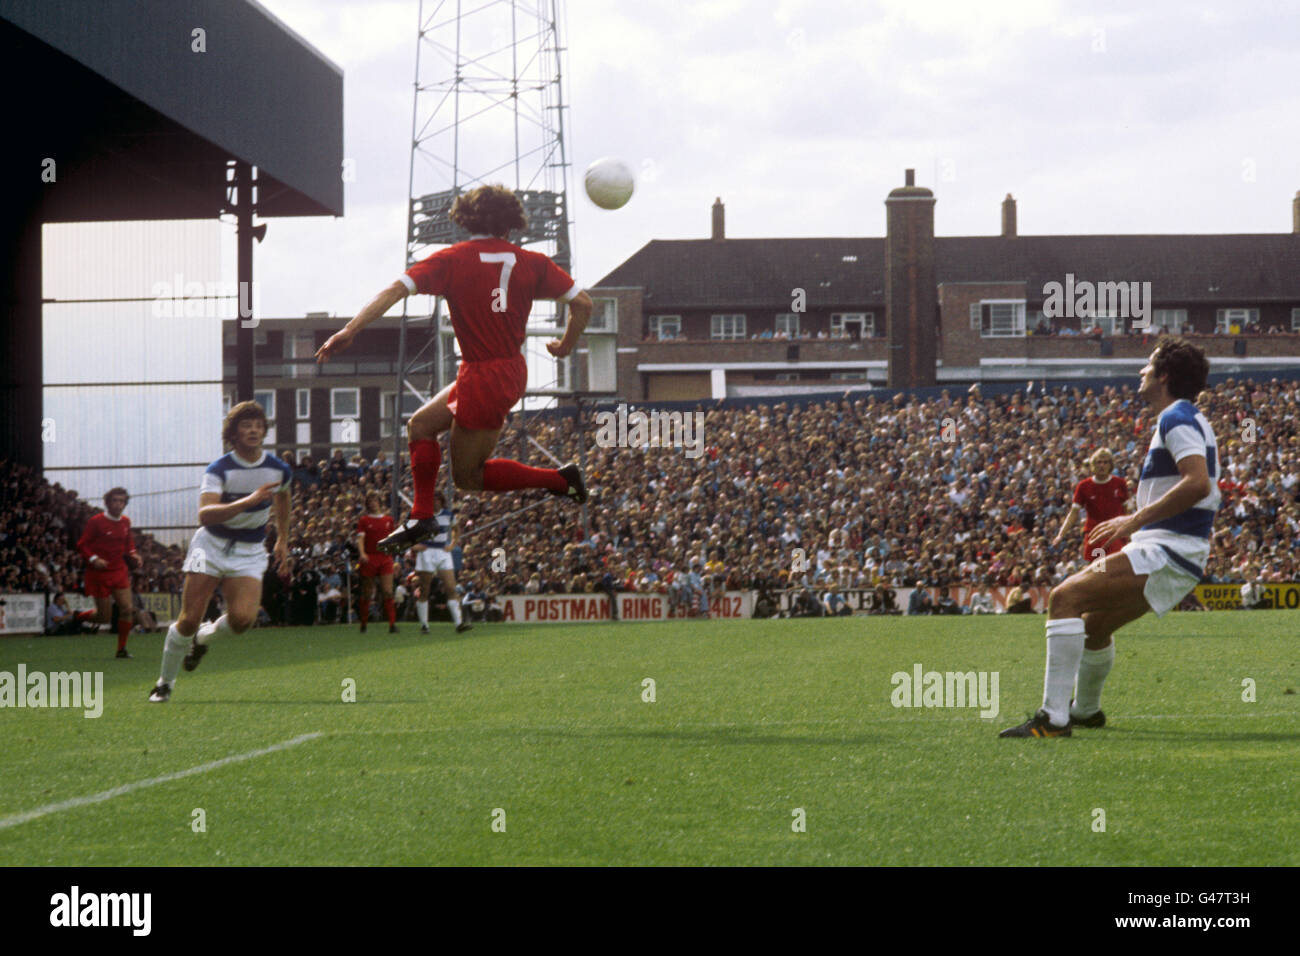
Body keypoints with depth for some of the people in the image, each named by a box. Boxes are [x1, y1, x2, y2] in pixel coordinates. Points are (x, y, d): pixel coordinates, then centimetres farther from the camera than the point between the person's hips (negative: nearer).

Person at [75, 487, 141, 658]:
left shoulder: (125, 522, 7)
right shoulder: (96, 521, -10)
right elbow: (82, 545, -8)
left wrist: (133, 555, 5)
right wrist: (93, 559, -24)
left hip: (119, 571, 5)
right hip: (99, 572, -5)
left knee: (127, 608, -8)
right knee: (104, 617, -2)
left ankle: (121, 649, 4)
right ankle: (79, 617, 30)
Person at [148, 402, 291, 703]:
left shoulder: (278, 470, -3)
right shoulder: (219, 470, -16)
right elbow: (205, 514, -32)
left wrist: (282, 540, 23)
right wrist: (248, 501, -43)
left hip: (249, 553, 2)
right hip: (211, 545, -2)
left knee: (243, 618, -22)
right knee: (189, 619, -9)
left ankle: (204, 637, 12)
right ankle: (165, 682, 13)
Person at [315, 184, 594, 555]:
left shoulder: (453, 259, -10)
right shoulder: (530, 262, 0)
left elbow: (396, 289, -18)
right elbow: (583, 303, -2)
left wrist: (350, 330, -20)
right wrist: (567, 345, 17)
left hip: (483, 379, -7)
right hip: (514, 371, 7)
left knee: (467, 475, 9)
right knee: (421, 425, 19)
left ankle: (558, 479, 2)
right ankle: (421, 517, 17)